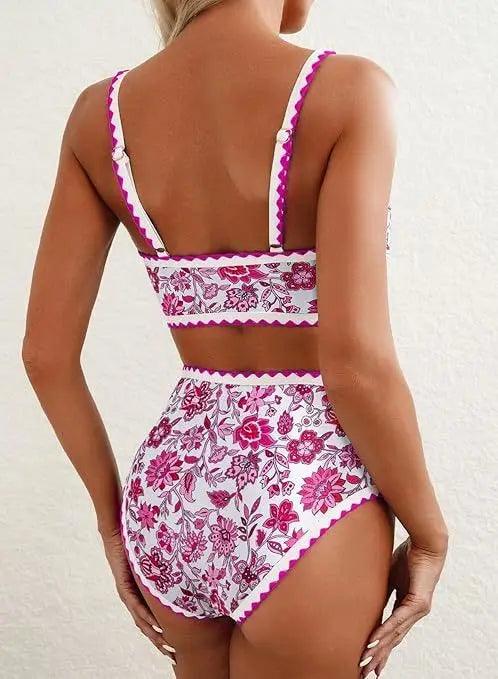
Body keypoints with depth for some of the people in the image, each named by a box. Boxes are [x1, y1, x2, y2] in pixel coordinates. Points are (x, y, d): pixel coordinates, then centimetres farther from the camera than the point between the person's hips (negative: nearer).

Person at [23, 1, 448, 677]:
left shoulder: (101, 111, -2)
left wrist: (112, 514, 12)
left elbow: (46, 353, -1)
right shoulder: (346, 90, -16)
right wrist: (429, 532, -6)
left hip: (171, 499, 5)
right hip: (305, 504, -5)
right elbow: (356, 362, -22)